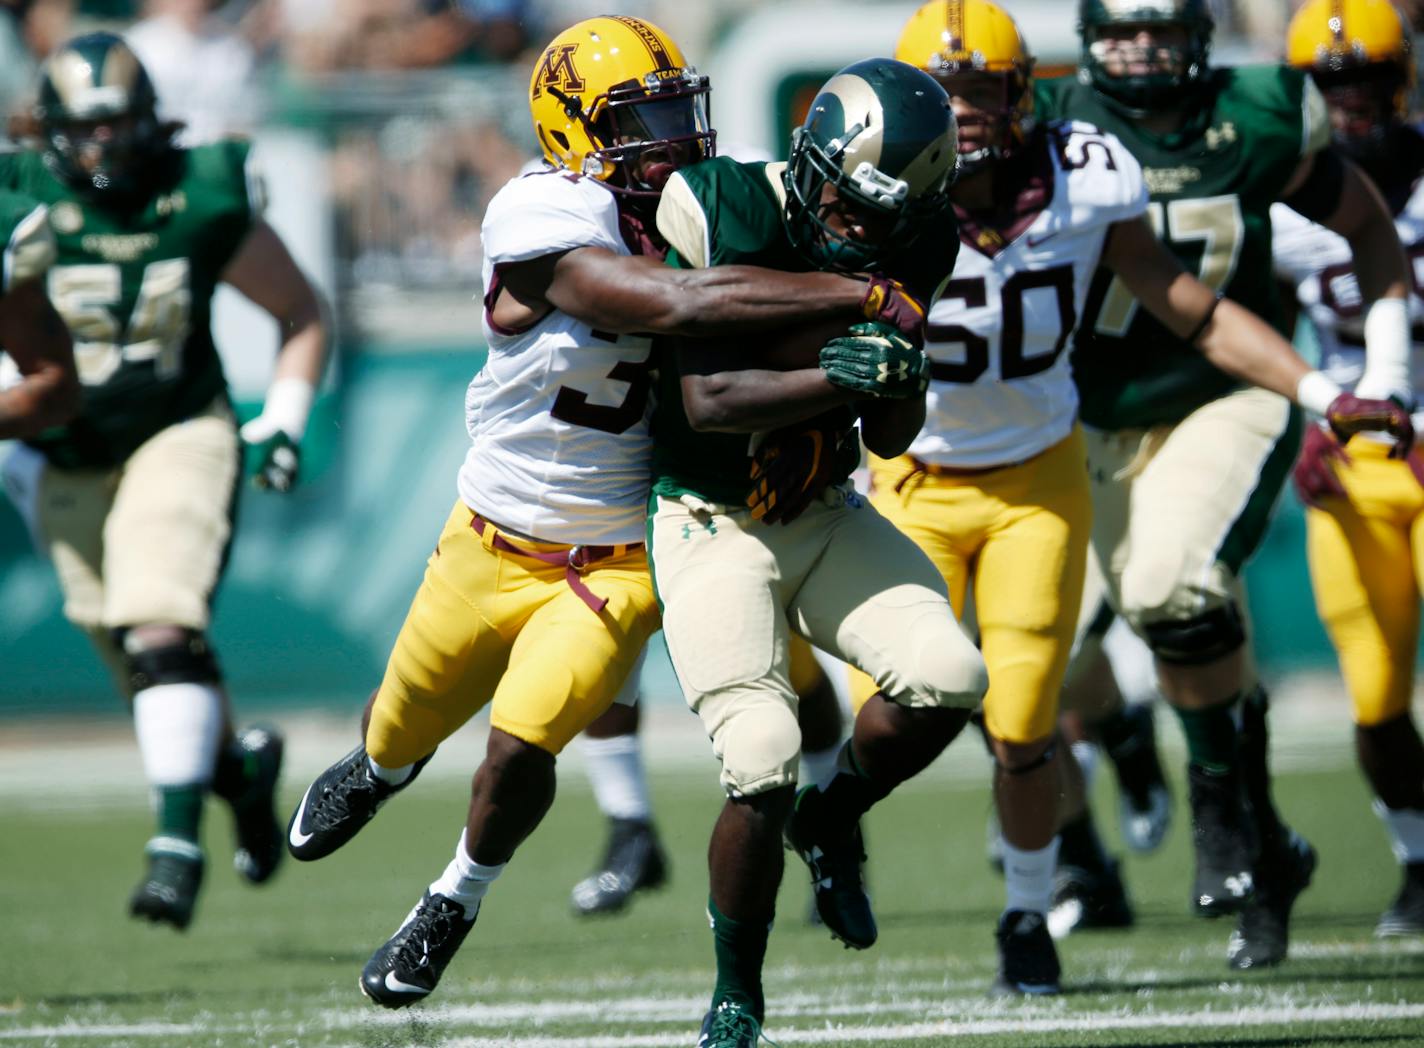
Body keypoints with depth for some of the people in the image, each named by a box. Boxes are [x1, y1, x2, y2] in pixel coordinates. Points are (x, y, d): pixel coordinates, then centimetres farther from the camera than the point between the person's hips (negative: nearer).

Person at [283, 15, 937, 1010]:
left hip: (618, 560, 2)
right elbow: (675, 305, -40)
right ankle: (376, 769, 60)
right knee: (409, 723, 20)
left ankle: (457, 902, 16)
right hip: (495, 543, -2)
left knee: (521, 749, -15)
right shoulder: (543, 221, -26)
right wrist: (865, 296, -41)